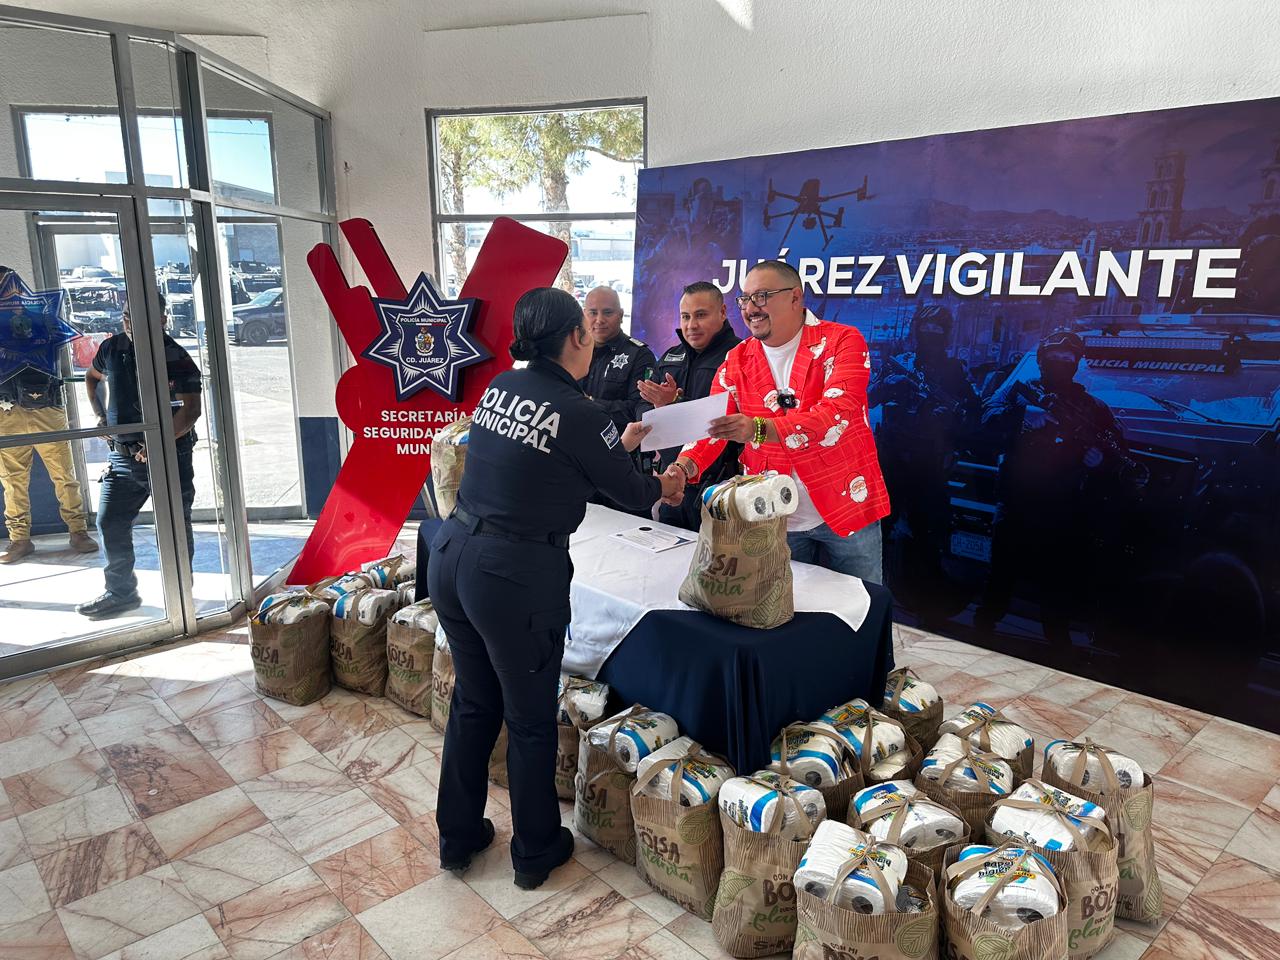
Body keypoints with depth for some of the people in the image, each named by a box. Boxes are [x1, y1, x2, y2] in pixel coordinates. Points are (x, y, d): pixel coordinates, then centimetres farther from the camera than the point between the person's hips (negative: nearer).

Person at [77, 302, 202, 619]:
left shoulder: (176, 358, -12)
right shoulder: (112, 348, 7)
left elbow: (191, 409, -19)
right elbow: (91, 377, 28)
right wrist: (100, 415, 14)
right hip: (122, 453, 6)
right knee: (110, 523, 10)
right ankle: (121, 591, 26)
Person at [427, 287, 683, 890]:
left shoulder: (499, 387, 7)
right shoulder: (580, 414, -13)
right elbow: (628, 491, 1)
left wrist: (620, 444, 31)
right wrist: (664, 486, 24)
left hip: (451, 554, 7)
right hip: (515, 575, -7)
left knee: (473, 700, 23)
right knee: (530, 717, 13)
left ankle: (457, 837, 39)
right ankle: (535, 852, 33)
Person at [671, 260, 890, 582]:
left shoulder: (842, 341, -10)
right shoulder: (737, 360, 3)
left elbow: (838, 412, -26)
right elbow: (711, 424, -2)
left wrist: (759, 429, -39)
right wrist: (686, 465, -24)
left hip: (846, 507, -3)